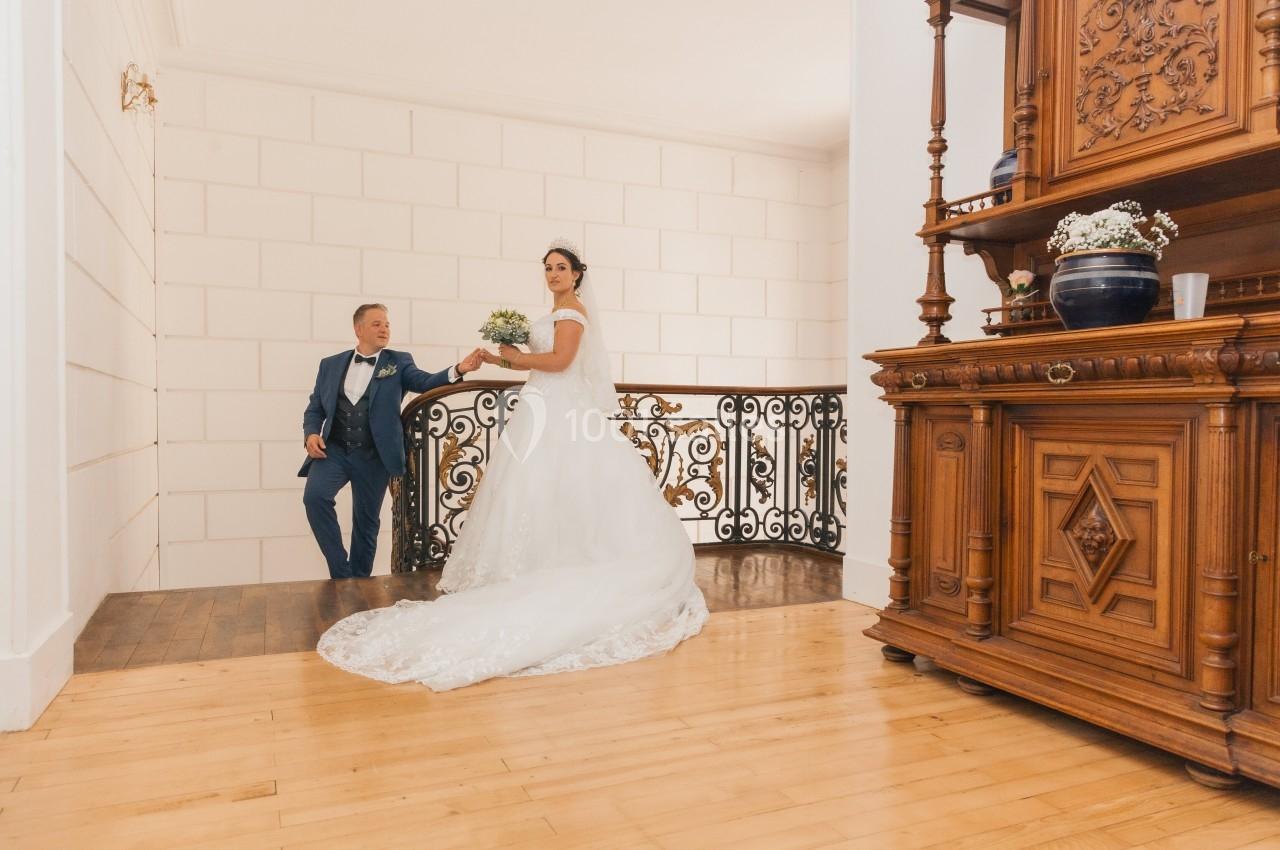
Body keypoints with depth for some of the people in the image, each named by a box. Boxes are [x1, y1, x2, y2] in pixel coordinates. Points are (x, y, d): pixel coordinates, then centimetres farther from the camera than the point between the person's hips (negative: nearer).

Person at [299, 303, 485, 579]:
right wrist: (311, 433, -7)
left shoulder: (399, 362, 5)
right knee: (314, 496, -22)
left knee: (367, 522, 6)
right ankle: (341, 572, -7)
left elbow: (425, 381, -12)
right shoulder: (330, 364, 11)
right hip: (333, 449, 1)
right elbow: (314, 409, 14)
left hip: (373, 456, -1)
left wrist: (458, 369, -32)